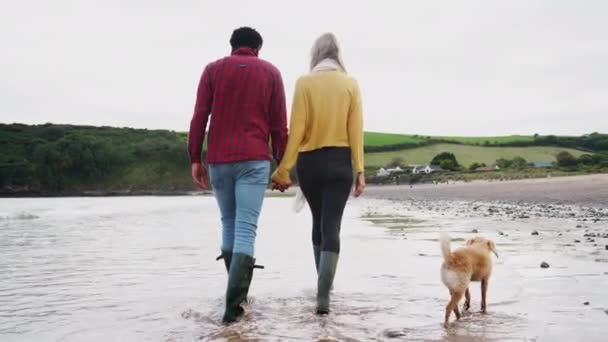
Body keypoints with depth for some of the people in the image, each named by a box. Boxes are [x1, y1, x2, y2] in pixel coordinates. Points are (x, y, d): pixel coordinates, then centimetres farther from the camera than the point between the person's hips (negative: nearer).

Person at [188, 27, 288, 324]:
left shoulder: (213, 70, 10)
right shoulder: (270, 72, 9)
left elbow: (199, 117, 1)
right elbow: (279, 124, 5)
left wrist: (195, 159, 5)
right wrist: (282, 163, 10)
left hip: (218, 159, 2)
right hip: (254, 160, -2)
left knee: (228, 224, 17)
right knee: (246, 229, -6)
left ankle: (238, 293, 25)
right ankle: (233, 303, -16)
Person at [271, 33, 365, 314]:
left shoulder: (304, 83, -4)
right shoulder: (351, 84, -1)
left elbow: (297, 129, -8)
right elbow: (355, 130, -4)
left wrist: (284, 169, -4)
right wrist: (359, 170, -1)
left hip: (309, 162, 1)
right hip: (339, 162, -1)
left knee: (318, 221, 19)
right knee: (331, 226, -2)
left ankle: (324, 283, 33)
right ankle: (323, 296, -12)